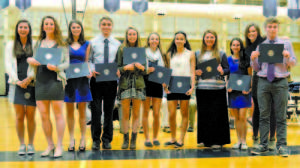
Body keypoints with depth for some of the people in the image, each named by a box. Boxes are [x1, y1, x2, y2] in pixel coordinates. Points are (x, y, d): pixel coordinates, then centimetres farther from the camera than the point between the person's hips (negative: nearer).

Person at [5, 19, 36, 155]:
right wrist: (17, 80, -6)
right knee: (19, 117, -1)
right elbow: (8, 65, 6)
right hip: (17, 84, 1)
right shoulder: (11, 46, 12)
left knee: (31, 117, 0)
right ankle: (22, 145, 9)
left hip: (32, 84, -1)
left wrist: (30, 78, -11)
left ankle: (31, 145, 11)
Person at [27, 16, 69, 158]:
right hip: (40, 81, 4)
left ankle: (59, 146, 5)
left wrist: (56, 67, -17)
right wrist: (29, 60, -4)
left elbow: (67, 63, 1)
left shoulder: (61, 44, 6)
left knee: (58, 114, -2)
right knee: (43, 115, 4)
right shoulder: (38, 43, 18)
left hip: (55, 80, -4)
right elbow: (33, 59, 19)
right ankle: (50, 145, 16)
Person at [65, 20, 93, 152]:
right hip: (69, 79, 0)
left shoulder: (86, 44, 10)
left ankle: (83, 139, 10)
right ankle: (71, 139, 13)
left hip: (82, 80, 0)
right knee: (69, 111, 5)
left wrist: (89, 72, -9)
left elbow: (87, 62, 10)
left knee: (82, 111, 3)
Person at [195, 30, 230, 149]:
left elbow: (228, 69, 4)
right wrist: (196, 72, -6)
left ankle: (217, 141, 5)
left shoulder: (221, 54, 7)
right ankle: (204, 139, 16)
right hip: (202, 88, 2)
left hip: (218, 89, -2)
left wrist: (222, 71, -17)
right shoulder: (198, 54, 12)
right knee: (203, 114, 5)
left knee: (216, 114, -2)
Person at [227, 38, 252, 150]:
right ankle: (239, 140, 14)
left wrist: (249, 88, -10)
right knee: (236, 117, 6)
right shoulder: (228, 60, 10)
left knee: (242, 117, -7)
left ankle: (244, 141, 2)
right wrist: (227, 86, -3)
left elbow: (251, 75, 4)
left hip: (243, 91, -3)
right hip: (232, 91, 3)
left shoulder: (246, 59, 3)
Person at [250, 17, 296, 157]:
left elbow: (293, 63, 7)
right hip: (263, 82, 1)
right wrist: (253, 59, -8)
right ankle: (263, 145, 7)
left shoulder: (286, 44, 9)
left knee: (281, 116, 0)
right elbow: (256, 68, 11)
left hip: (280, 82, -1)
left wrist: (287, 57, -13)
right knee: (264, 115, 2)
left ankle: (281, 145, 4)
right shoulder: (260, 46, 11)